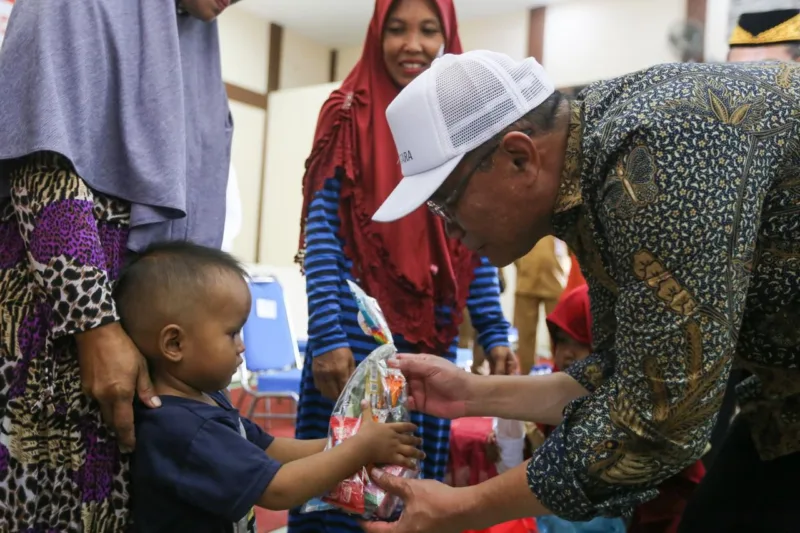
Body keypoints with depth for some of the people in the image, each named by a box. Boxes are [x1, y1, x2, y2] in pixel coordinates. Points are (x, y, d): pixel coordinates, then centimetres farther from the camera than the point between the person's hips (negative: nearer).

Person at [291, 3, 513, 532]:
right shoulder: (350, 114, -1)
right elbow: (322, 230, -8)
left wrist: (495, 334, 6)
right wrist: (328, 336, -16)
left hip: (433, 336, 4)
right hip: (358, 330, -4)